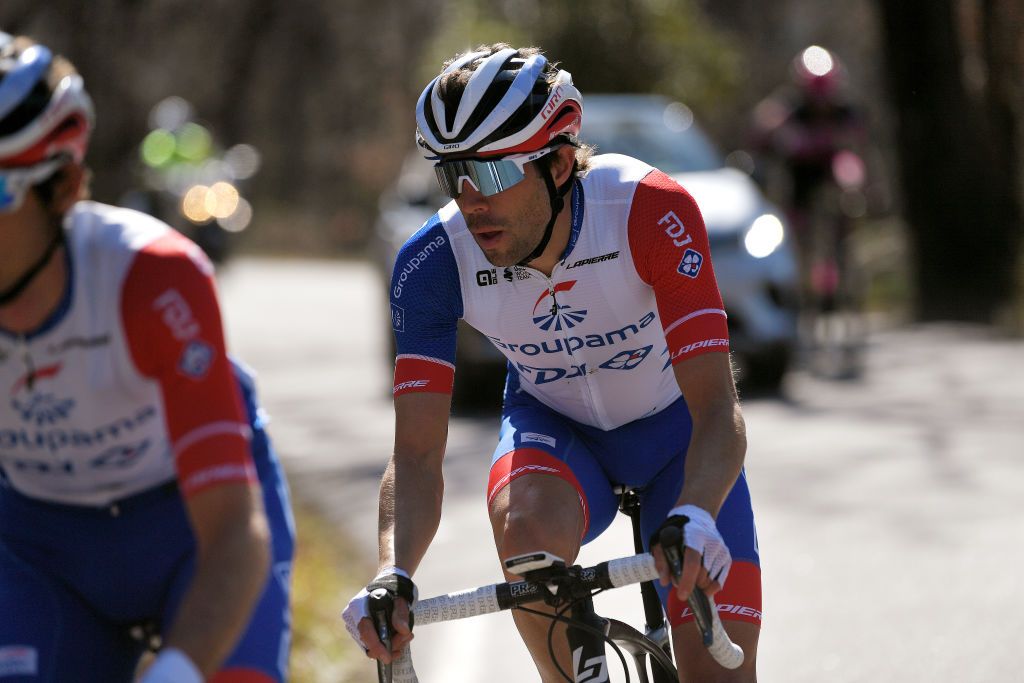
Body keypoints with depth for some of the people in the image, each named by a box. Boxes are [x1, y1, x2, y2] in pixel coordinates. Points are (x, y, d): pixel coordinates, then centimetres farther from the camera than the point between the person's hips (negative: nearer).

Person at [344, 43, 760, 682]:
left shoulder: (652, 211, -33)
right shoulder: (432, 262, -26)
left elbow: (718, 409, -37)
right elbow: (417, 454, -25)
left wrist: (693, 518, -56)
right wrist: (393, 576, -44)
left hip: (672, 424, -1)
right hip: (553, 424, 1)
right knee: (527, 523, -35)